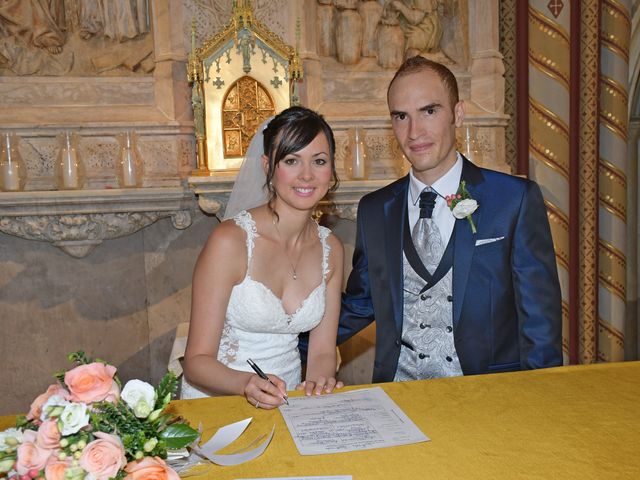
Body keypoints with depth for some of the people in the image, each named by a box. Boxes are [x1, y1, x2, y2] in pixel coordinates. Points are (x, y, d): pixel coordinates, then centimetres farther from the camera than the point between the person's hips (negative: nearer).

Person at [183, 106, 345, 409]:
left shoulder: (331, 249, 0)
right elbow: (197, 361, -13)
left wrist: (319, 384, -16)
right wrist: (247, 384, -31)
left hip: (286, 403, 2)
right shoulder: (229, 240, -16)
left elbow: (322, 352, 5)